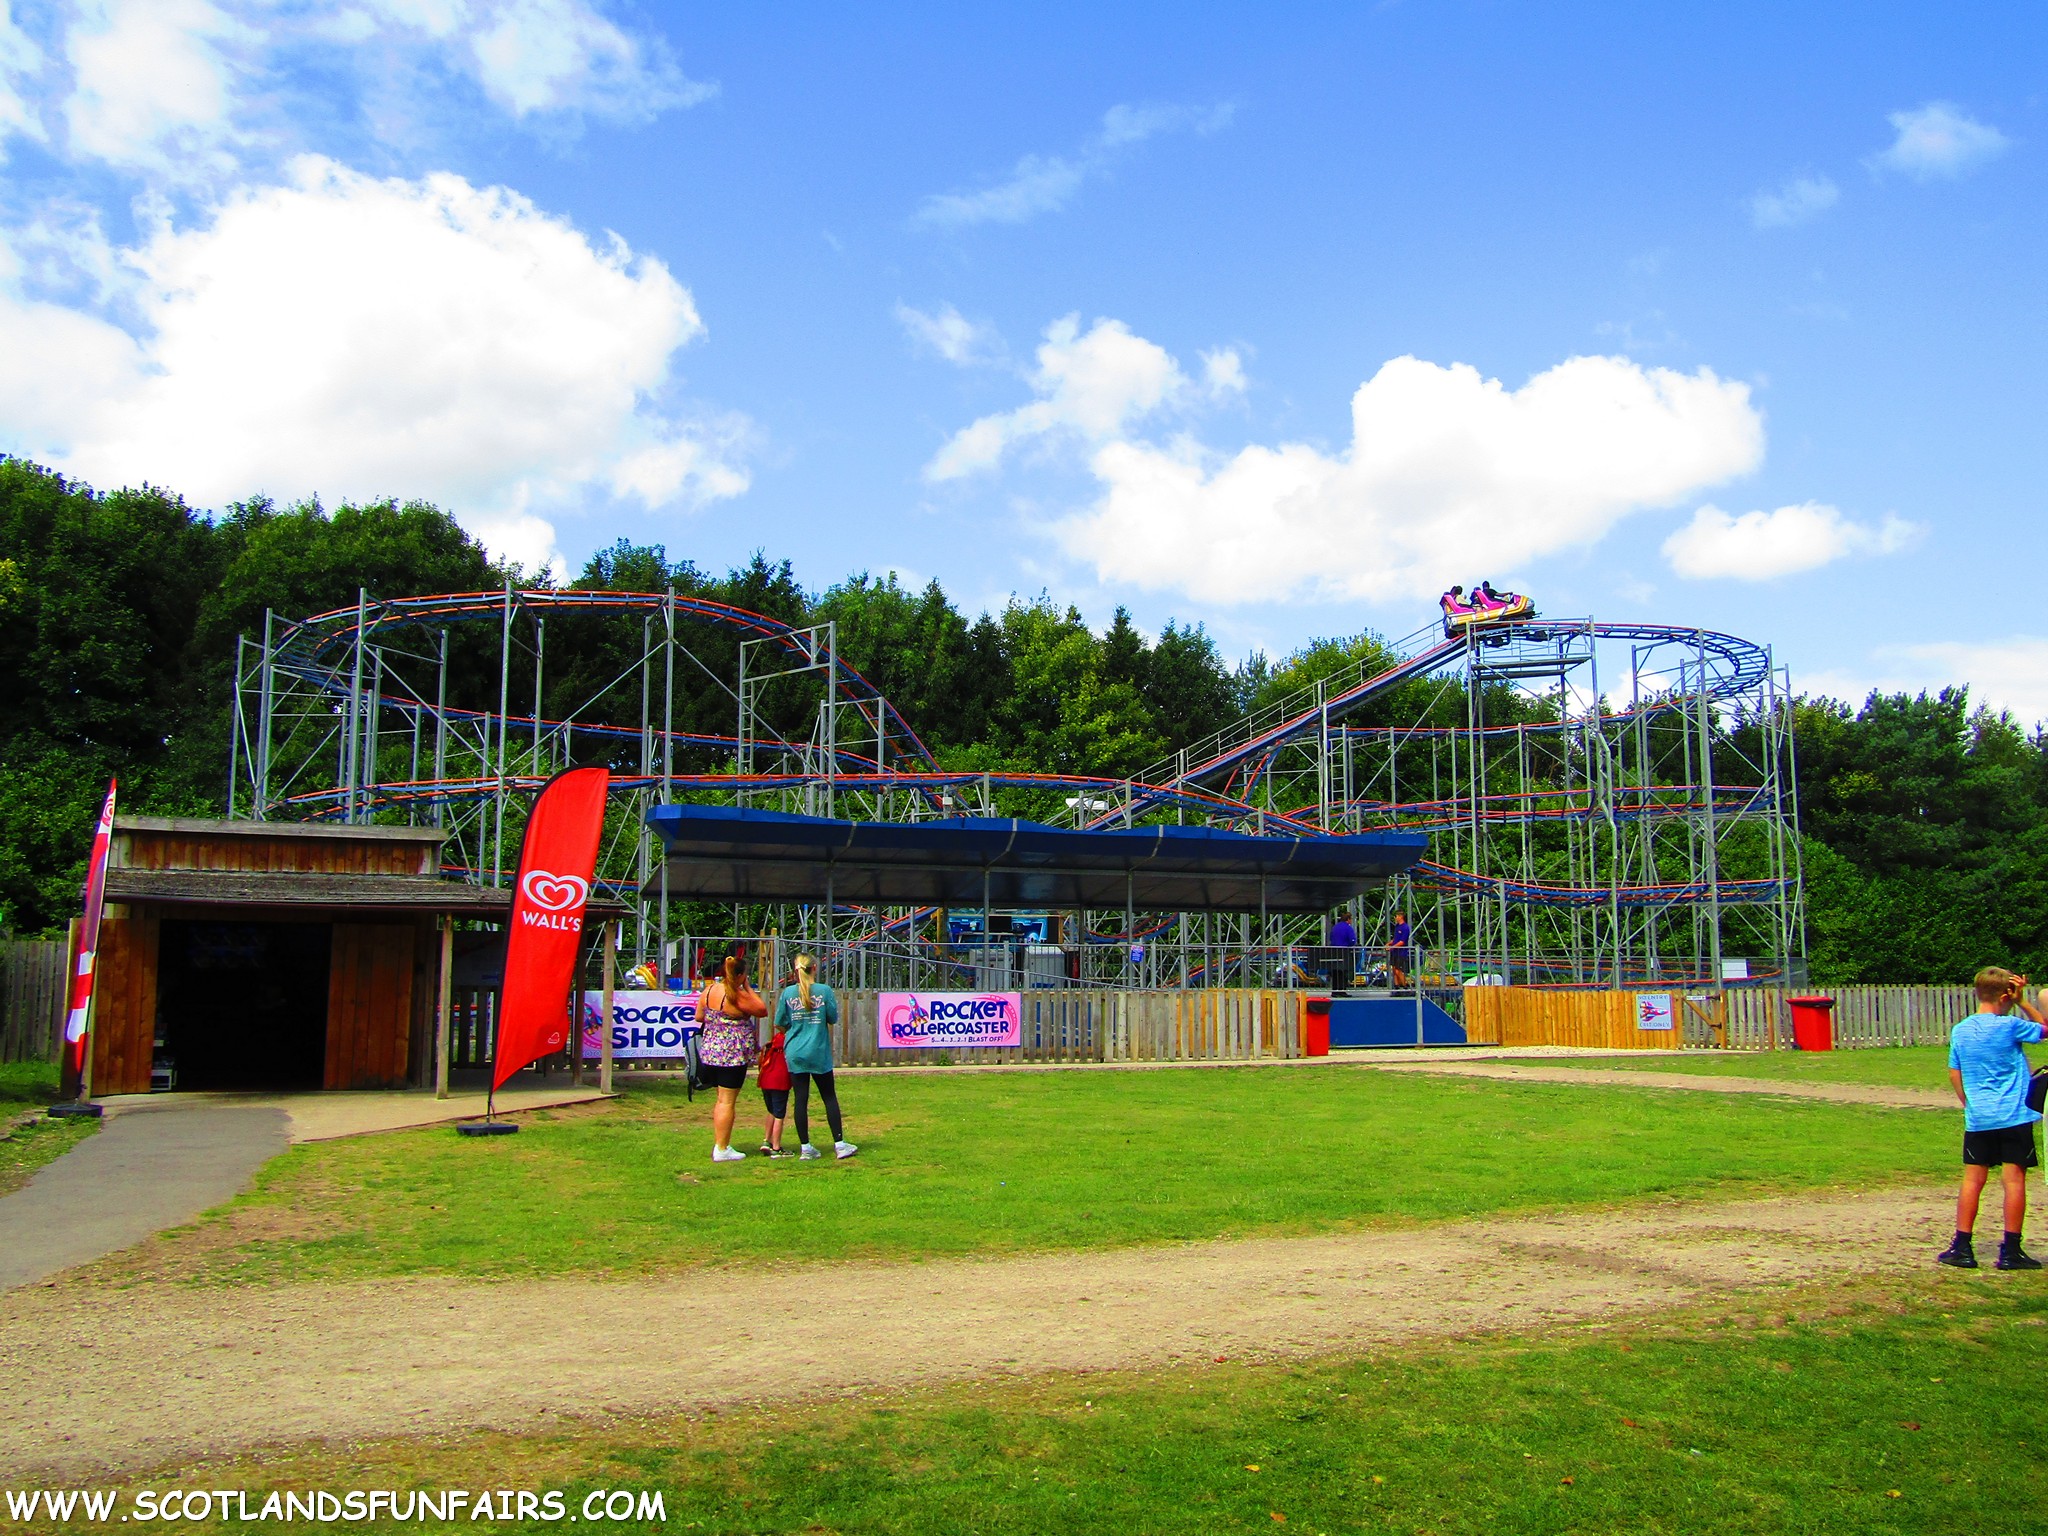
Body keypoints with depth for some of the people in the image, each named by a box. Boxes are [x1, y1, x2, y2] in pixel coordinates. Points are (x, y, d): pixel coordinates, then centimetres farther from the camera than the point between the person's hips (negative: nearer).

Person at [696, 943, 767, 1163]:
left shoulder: (709, 990, 3)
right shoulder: (738, 996, -19)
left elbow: (699, 1016, 15)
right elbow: (762, 1010, -7)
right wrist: (748, 987, -2)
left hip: (710, 1052, 8)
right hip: (733, 1054, -8)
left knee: (722, 1100, 18)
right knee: (727, 1102, -2)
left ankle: (719, 1144, 23)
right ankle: (721, 1149, 2)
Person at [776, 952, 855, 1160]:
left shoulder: (788, 993, -2)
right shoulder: (824, 991, -6)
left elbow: (780, 1024, 2)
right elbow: (833, 1019, 0)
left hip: (795, 1054, 1)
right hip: (819, 1053, -1)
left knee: (801, 1099, 5)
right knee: (830, 1097, 8)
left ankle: (805, 1147, 6)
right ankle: (839, 1144, 7)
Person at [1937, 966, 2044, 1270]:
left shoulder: (1959, 1031, 6)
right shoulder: (2009, 1026, -9)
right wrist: (2023, 1002, 8)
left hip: (1977, 1118, 4)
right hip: (2014, 1117, -4)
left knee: (1973, 1180, 7)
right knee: (2014, 1179, 1)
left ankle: (1962, 1248, 7)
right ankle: (2010, 1251, 3)